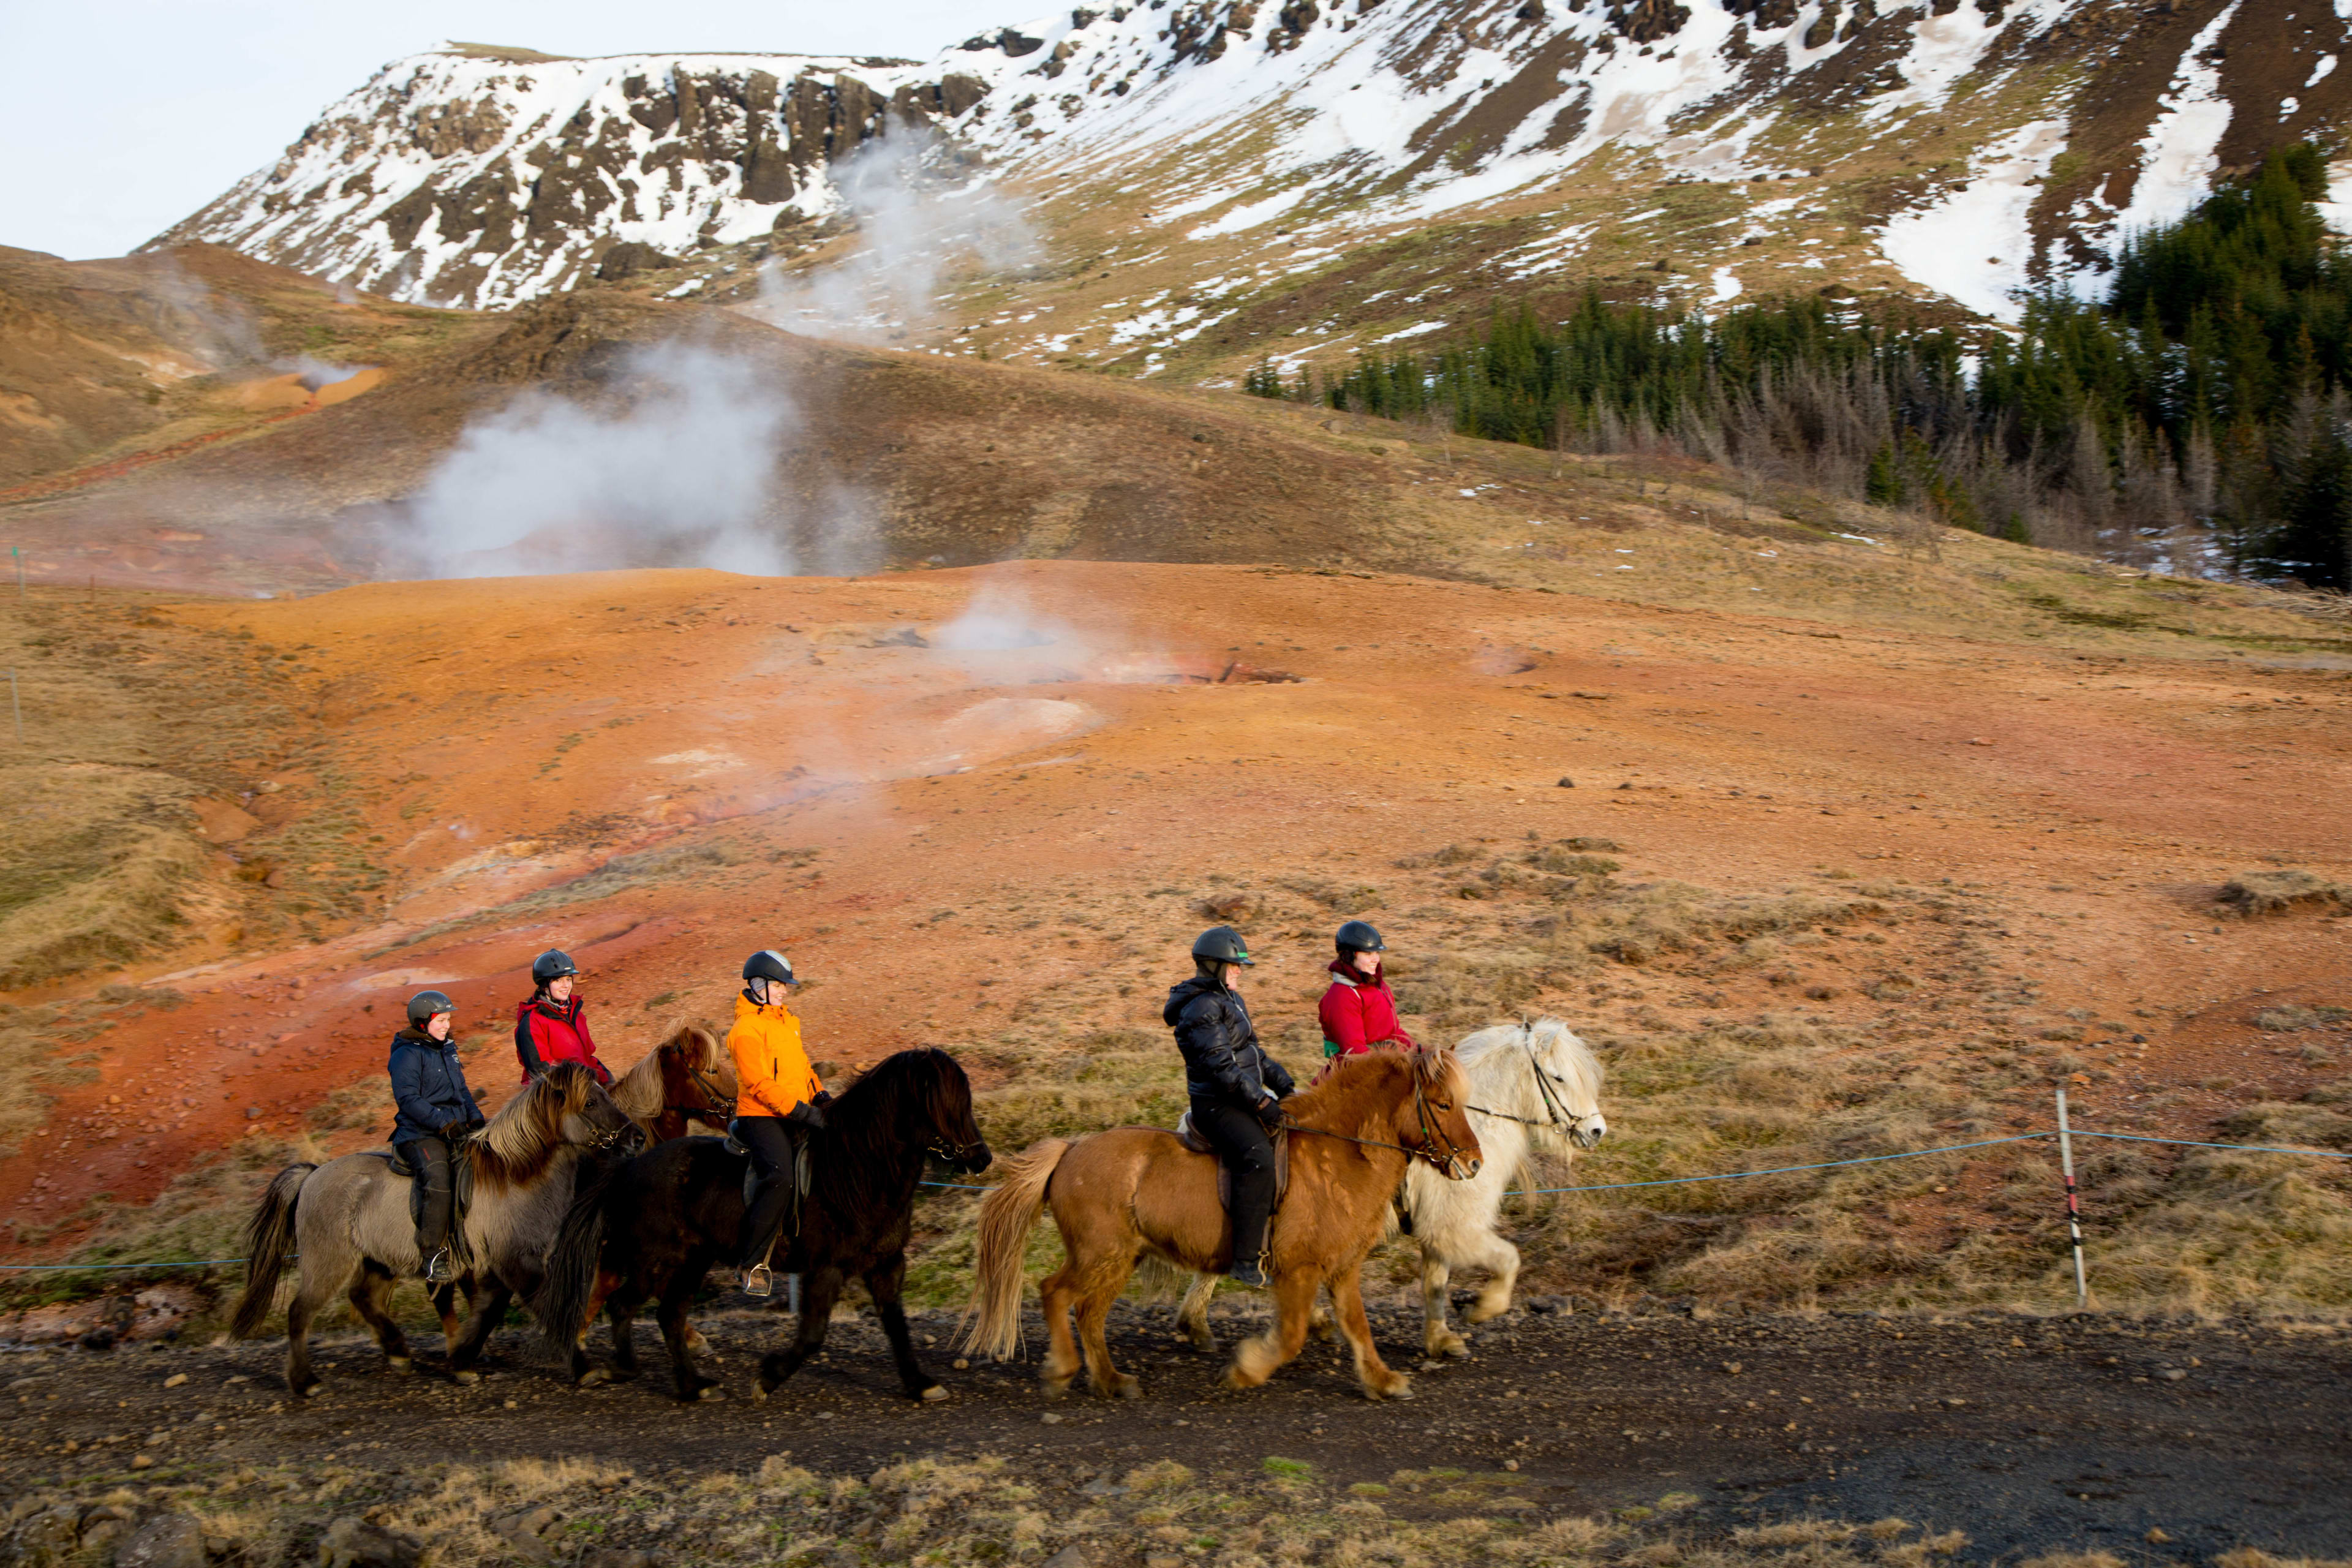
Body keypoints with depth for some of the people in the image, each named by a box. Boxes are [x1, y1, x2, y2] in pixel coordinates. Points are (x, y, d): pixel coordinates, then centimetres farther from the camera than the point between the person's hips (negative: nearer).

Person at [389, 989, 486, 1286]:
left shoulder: (447, 1048, 18)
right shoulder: (407, 1054, -7)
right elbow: (408, 1098, -17)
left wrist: (475, 1118, 9)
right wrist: (444, 1124, -22)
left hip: (456, 1131, 9)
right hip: (419, 1135, -9)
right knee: (439, 1181, -30)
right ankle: (433, 1255, -26)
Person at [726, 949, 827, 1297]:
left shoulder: (785, 1020, 18)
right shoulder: (746, 1029, -11)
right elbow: (759, 1084, -19)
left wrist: (819, 1095, 11)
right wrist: (800, 1111, -23)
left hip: (796, 1116, 9)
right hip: (761, 1117, -9)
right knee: (780, 1178, -26)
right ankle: (750, 1265, -17)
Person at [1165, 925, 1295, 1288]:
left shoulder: (1231, 999, 18)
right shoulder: (1201, 1008, -15)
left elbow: (1254, 1053, 24)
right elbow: (1221, 1065, -21)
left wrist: (1283, 1084, 13)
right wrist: (1260, 1102, -21)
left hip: (1244, 1098, 11)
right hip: (1217, 1106, -11)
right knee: (1259, 1159, -31)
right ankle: (1246, 1259, -33)